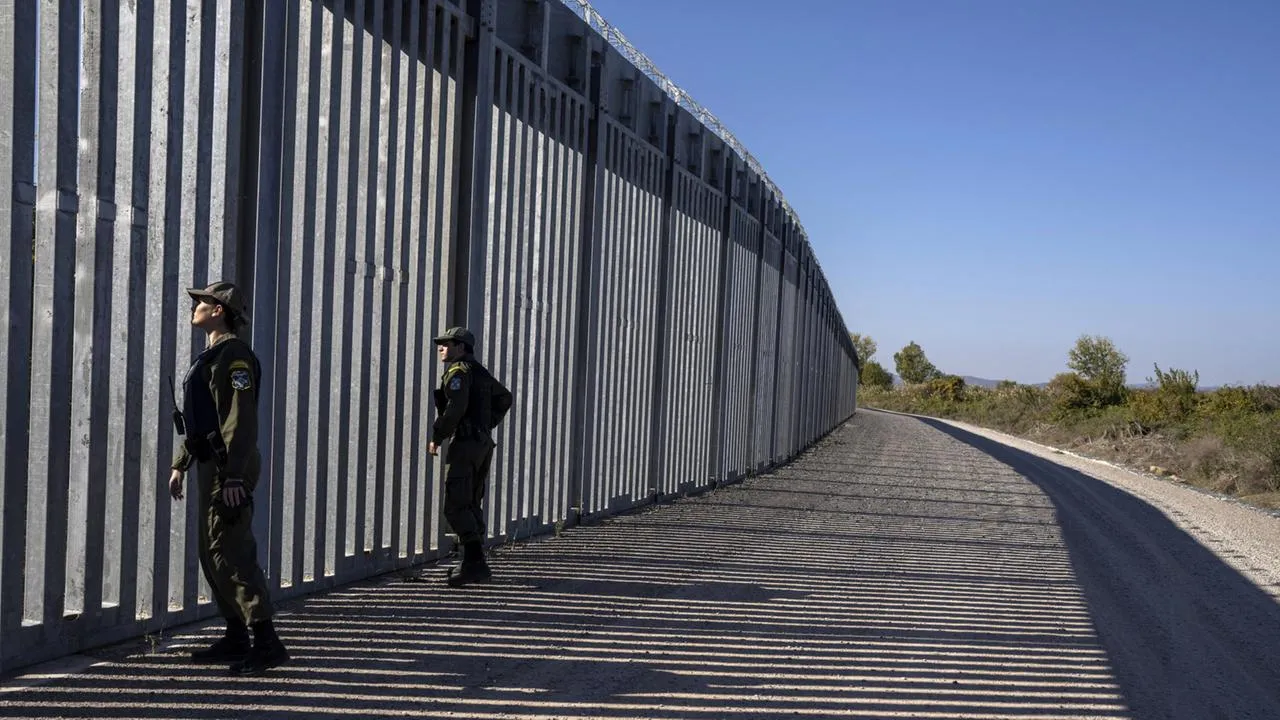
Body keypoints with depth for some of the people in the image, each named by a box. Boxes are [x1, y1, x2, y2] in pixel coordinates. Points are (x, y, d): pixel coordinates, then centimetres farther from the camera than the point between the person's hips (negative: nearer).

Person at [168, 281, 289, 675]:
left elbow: (241, 419, -22)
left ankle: (267, 642, -13)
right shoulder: (210, 356, 19)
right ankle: (236, 639, 22)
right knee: (212, 553, 14)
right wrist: (180, 464, 24)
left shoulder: (234, 355, -14)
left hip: (230, 468, -11)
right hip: (212, 465, 11)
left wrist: (234, 476, -27)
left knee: (232, 553, -13)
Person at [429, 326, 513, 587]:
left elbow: (455, 408, -22)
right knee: (472, 504, 13)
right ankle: (475, 564, 15)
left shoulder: (458, 371, -9)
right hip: (484, 442, 10)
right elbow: (504, 397, 31)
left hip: (465, 441, -10)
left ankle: (474, 562, -19)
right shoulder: (480, 372, 19)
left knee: (456, 506, -11)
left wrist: (437, 437, -13)